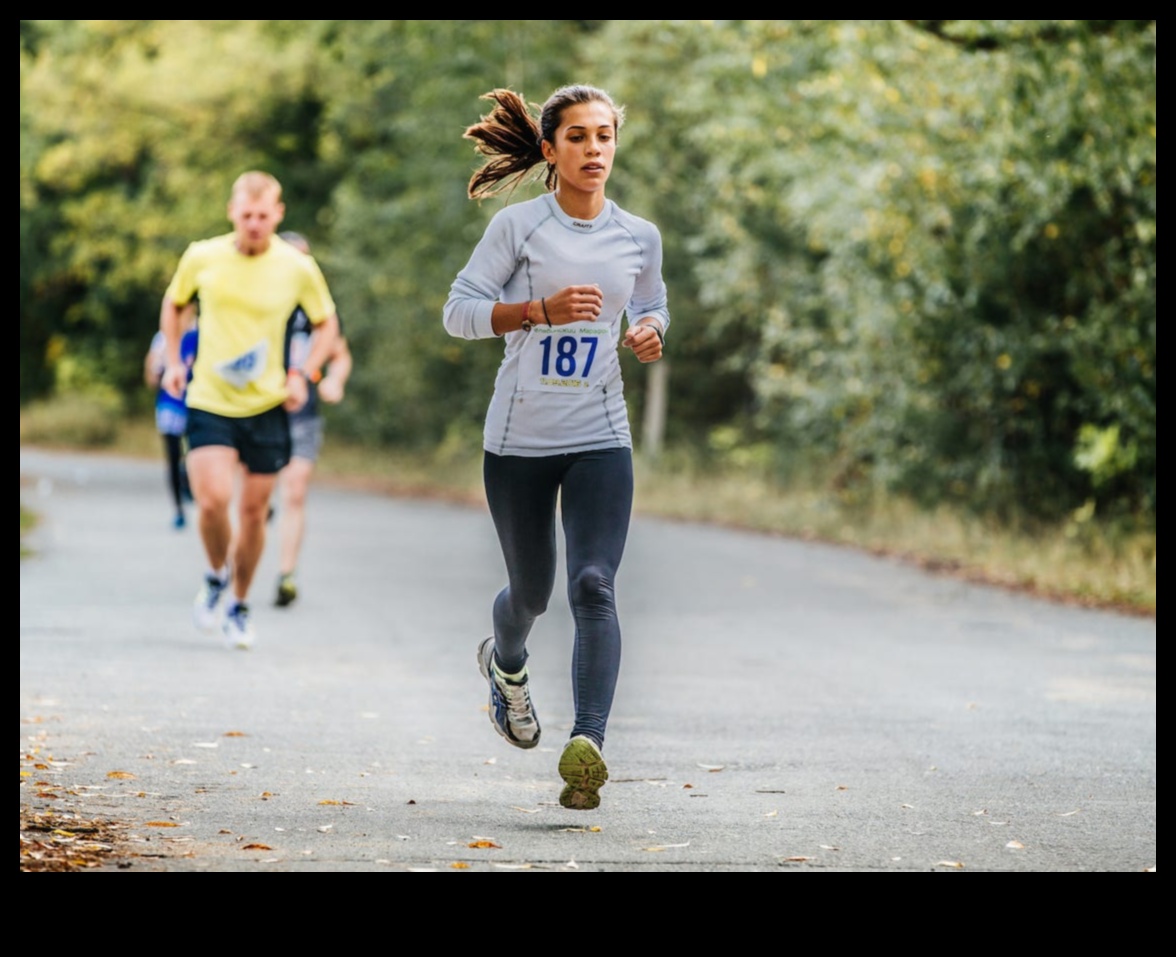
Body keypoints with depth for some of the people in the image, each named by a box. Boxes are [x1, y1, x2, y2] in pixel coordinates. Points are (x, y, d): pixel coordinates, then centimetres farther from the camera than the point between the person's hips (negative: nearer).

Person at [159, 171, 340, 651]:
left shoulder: (298, 269, -5)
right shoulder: (201, 258, -3)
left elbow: (327, 323, 10)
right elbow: (173, 304, 17)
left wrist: (303, 376, -3)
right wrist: (173, 362, 7)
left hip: (267, 407, 1)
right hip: (209, 401, -1)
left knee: (253, 510, 6)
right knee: (213, 500, -18)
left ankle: (239, 603, 27)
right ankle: (216, 575, 13)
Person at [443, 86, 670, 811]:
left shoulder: (640, 237, 5)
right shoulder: (519, 225, -6)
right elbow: (459, 310, -7)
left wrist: (651, 334, -2)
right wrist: (542, 308, -21)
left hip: (601, 438, 1)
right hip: (519, 438, -1)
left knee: (594, 586, -17)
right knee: (532, 591, 13)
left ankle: (588, 745, -24)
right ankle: (507, 663, 49)